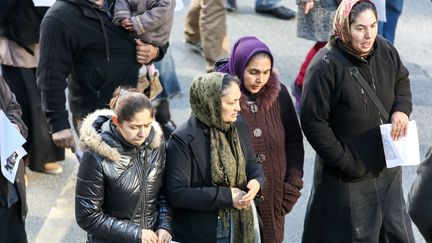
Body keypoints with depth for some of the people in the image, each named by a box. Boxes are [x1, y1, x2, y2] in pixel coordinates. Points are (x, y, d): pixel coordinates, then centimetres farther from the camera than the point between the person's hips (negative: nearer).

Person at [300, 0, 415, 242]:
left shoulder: (385, 50, -6)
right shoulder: (325, 66, -23)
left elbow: (402, 80, 15)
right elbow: (313, 121, -18)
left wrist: (402, 109, -6)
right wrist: (343, 161, -16)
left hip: (387, 168, 6)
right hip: (348, 176, -6)